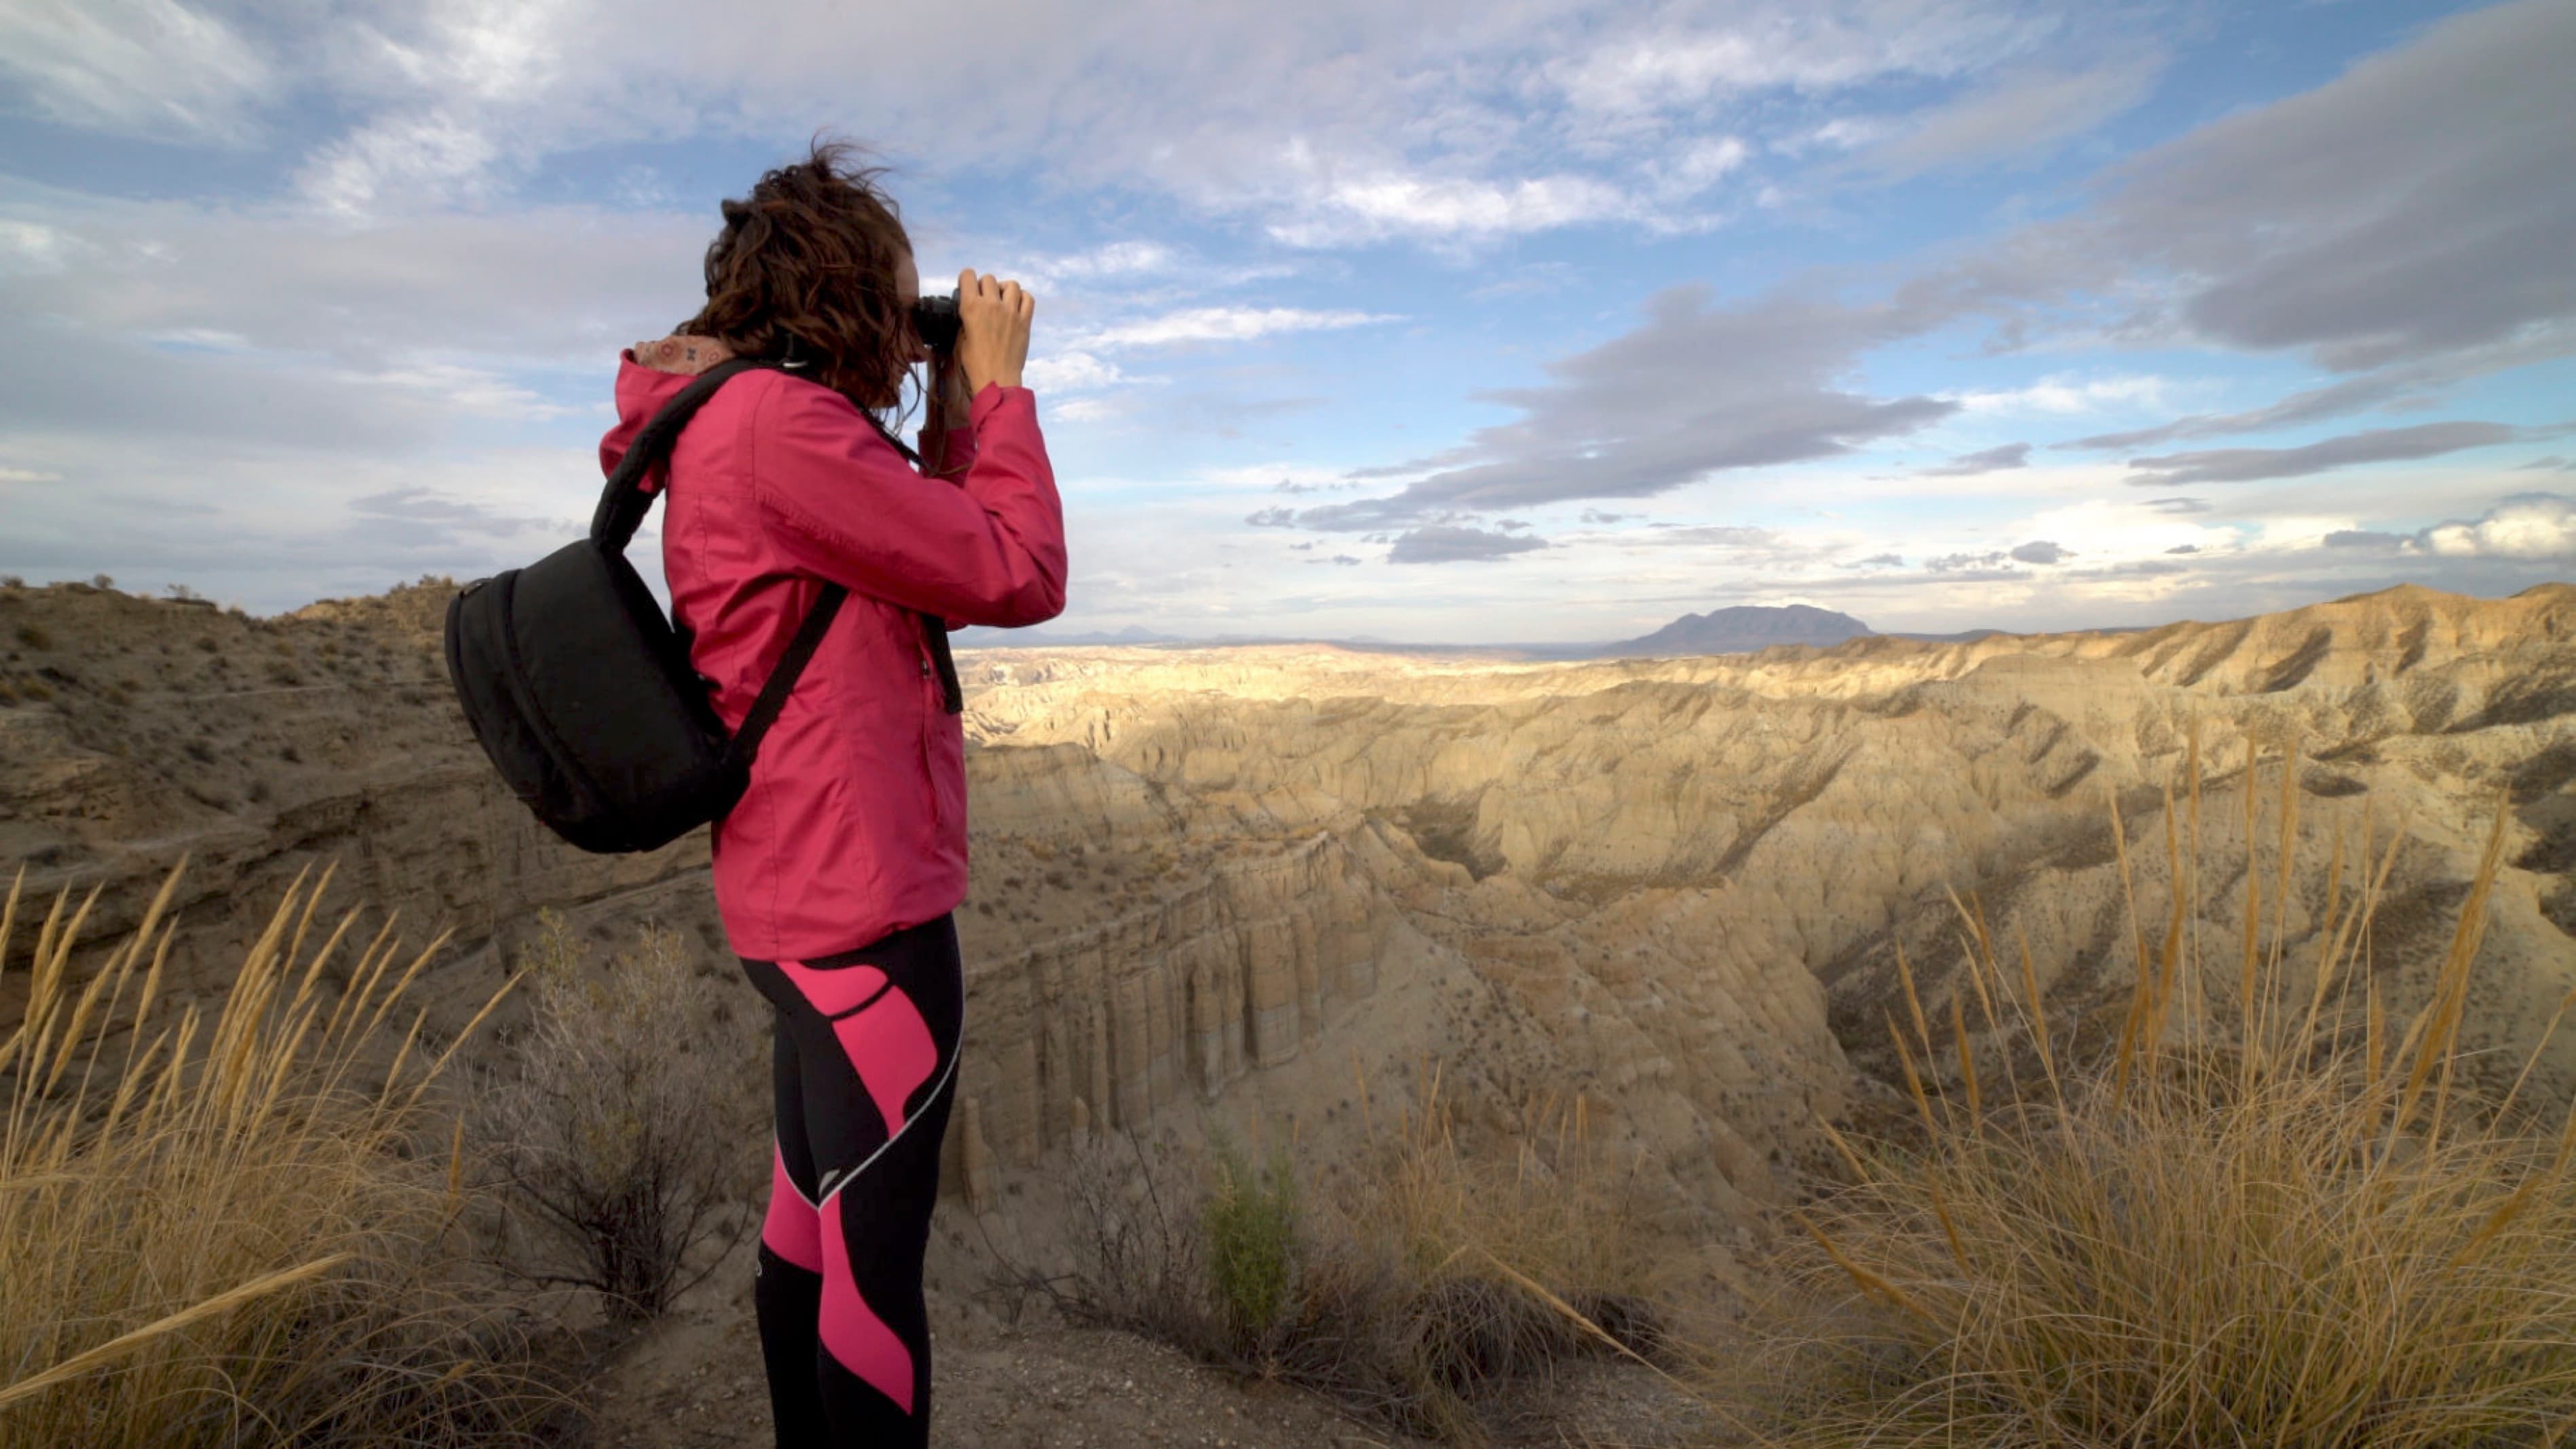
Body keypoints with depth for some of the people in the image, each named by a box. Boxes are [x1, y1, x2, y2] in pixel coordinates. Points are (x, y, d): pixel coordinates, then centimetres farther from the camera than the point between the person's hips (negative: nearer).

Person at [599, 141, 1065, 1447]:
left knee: (812, 1206, 21)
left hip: (799, 896, 11)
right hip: (867, 904, -11)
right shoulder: (781, 422, -16)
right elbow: (1020, 577, -16)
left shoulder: (732, 429, 15)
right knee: (878, 1247, 2)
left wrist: (950, 409, 12)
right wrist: (997, 384, -3)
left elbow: (930, 576, 16)